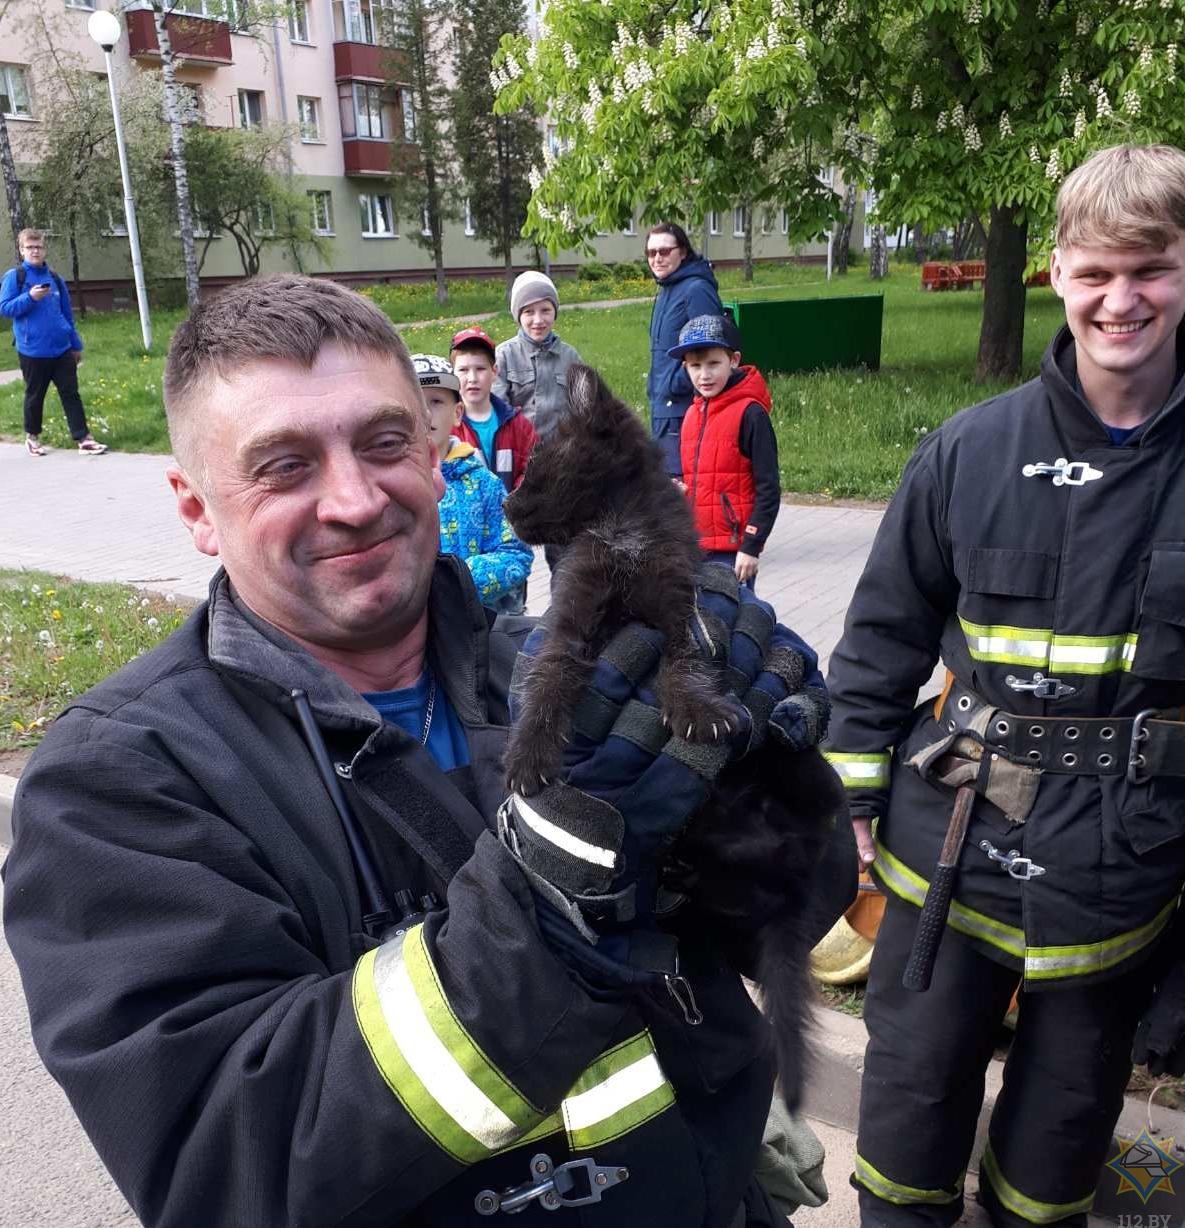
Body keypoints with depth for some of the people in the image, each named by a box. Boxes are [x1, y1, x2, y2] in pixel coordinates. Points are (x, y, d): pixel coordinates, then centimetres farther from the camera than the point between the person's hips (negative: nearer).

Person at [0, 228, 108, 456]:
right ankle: (32, 436, 25)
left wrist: (76, 344, 16)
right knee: (35, 396, 9)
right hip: (32, 350, -3)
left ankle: (83, 438, 2)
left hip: (62, 349, 3)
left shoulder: (54, 278, 10)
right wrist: (30, 297, -20)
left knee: (71, 394, 2)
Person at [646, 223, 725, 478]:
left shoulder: (696, 290, -13)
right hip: (661, 410, 10)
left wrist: (677, 383, -15)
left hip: (684, 411, -10)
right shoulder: (666, 291, 16)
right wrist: (655, 388, 15)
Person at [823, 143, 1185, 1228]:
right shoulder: (970, 450, -7)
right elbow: (885, 630, 1)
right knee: (915, 1081, 16)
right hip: (953, 845, 0)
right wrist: (857, 790, 1)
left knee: (1071, 1100, 22)